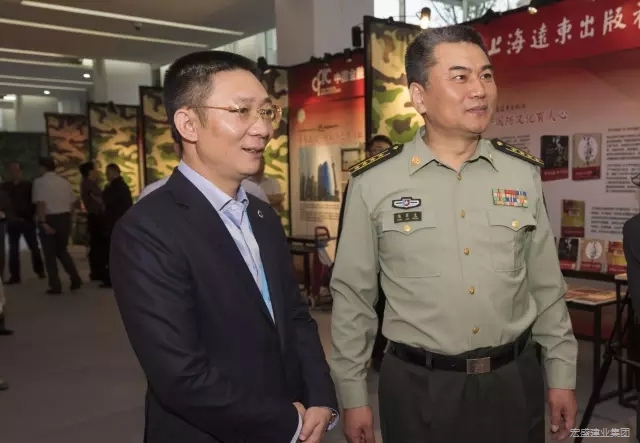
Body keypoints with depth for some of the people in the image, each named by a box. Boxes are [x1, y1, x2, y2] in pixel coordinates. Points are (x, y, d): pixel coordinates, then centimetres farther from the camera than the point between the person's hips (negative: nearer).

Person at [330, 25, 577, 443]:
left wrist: (562, 375, 8)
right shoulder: (374, 183, -10)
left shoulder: (524, 173, -1)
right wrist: (353, 395, -2)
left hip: (515, 382, 3)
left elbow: (546, 286, 6)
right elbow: (353, 296, -4)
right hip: (418, 388, -2)